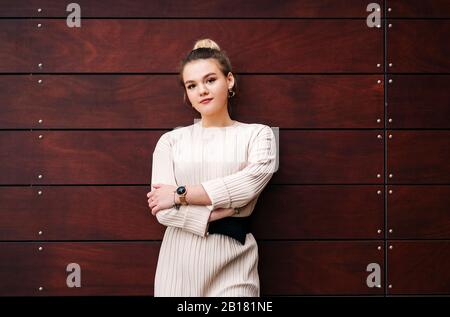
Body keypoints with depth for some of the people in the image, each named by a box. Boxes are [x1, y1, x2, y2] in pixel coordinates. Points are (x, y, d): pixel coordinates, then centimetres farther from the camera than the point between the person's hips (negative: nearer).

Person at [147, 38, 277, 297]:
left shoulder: (257, 134, 4)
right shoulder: (171, 140, 6)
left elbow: (250, 182, -14)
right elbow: (163, 210, -4)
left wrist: (182, 194, -10)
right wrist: (221, 214, -13)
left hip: (232, 264, -1)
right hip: (180, 263, 1)